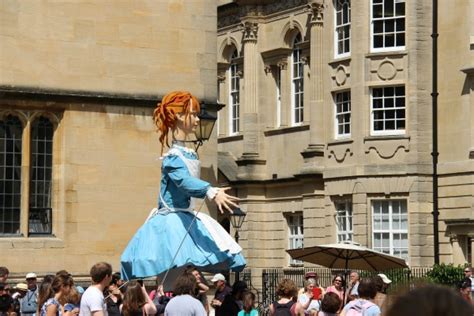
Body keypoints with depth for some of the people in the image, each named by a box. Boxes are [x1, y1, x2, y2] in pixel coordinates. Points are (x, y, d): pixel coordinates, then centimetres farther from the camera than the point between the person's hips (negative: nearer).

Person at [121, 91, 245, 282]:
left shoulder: (191, 154, 13)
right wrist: (211, 192, -48)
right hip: (171, 221, -8)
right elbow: (183, 180, -34)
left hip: (187, 219, 8)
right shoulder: (173, 156, -15)